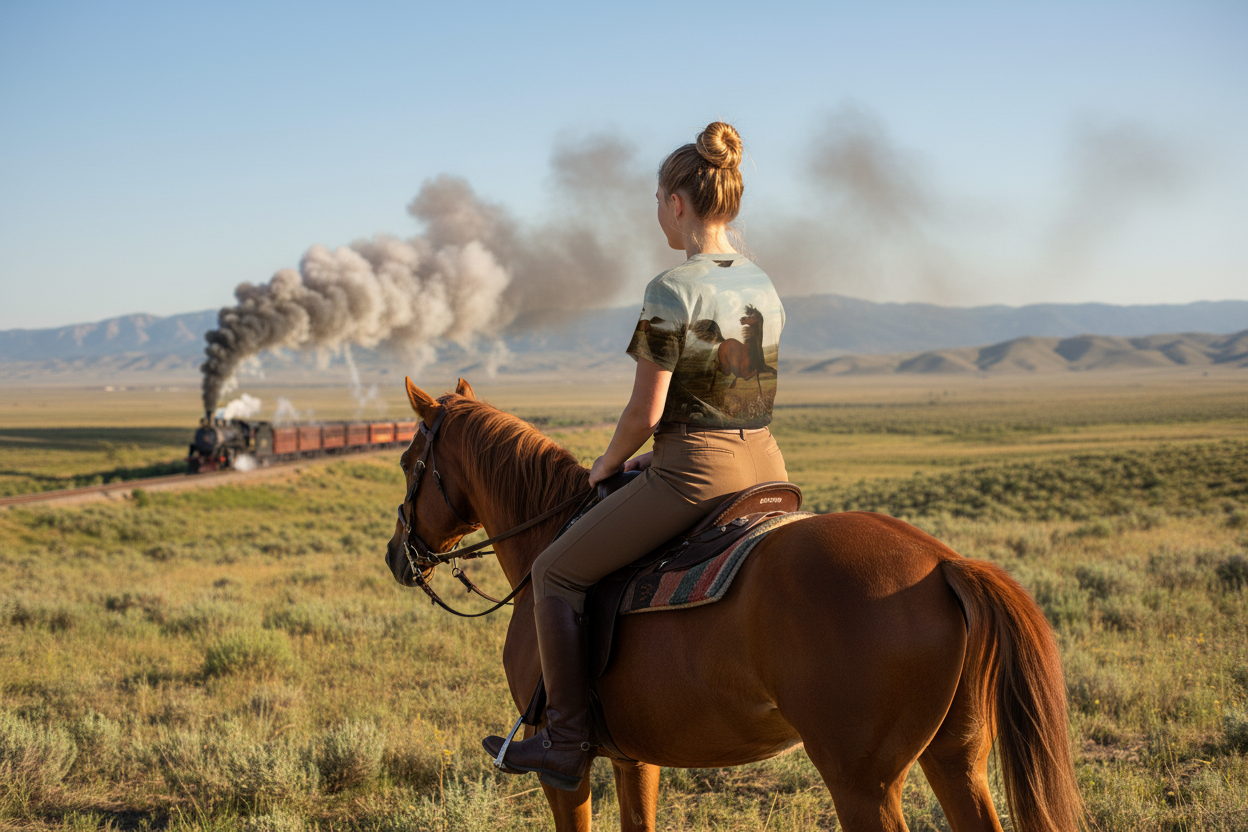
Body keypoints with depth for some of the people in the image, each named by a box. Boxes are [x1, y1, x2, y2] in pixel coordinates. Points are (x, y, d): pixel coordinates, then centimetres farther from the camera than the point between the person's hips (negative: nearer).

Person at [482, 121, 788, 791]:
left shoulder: (671, 291, -15)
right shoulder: (763, 285, 10)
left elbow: (646, 413, -14)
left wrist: (606, 465, 4)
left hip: (697, 473, -8)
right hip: (765, 470, 9)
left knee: (556, 572, 6)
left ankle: (566, 744, 6)